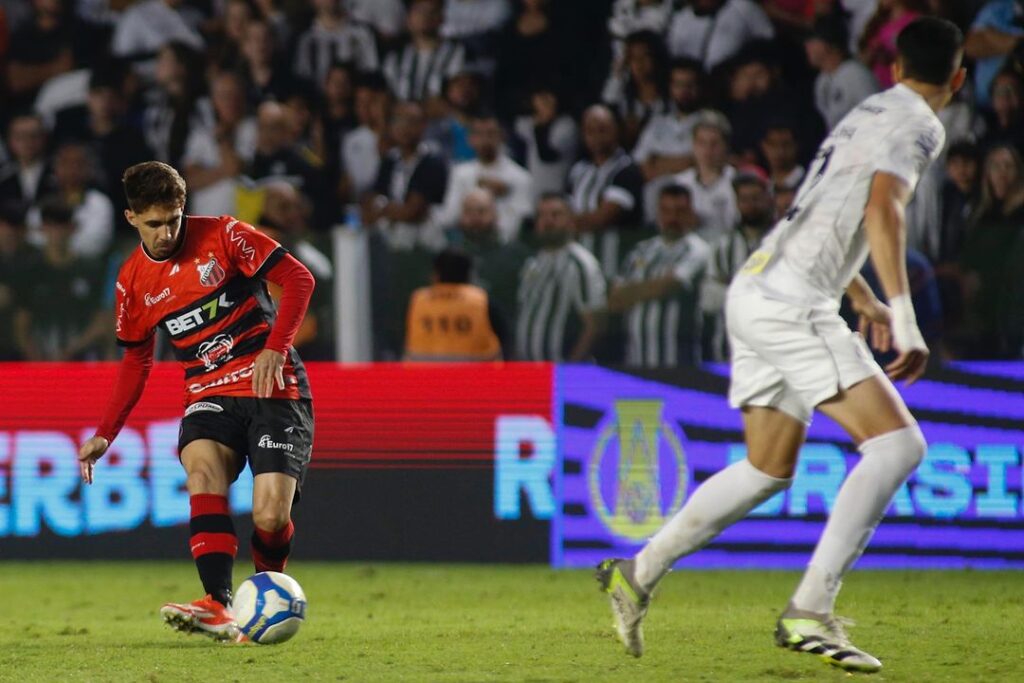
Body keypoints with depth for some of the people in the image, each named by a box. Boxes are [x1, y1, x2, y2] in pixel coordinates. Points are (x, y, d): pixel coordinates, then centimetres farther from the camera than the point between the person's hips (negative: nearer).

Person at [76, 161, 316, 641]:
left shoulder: (221, 236, -4)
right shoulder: (133, 281, 8)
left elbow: (298, 278, -5)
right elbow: (137, 359, 20)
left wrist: (275, 349, -17)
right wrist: (105, 434, 13)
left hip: (273, 388, -3)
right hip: (210, 394, 3)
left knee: (270, 518, -18)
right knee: (201, 467, -32)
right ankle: (219, 609, -42)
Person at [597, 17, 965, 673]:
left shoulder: (867, 113, 24)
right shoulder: (918, 125, -4)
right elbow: (882, 210, -21)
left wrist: (868, 305, 42)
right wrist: (904, 317, -23)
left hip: (757, 293, 9)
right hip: (791, 304, -9)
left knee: (768, 470, 18)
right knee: (898, 443, -13)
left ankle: (639, 573, 21)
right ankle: (810, 611, -20)